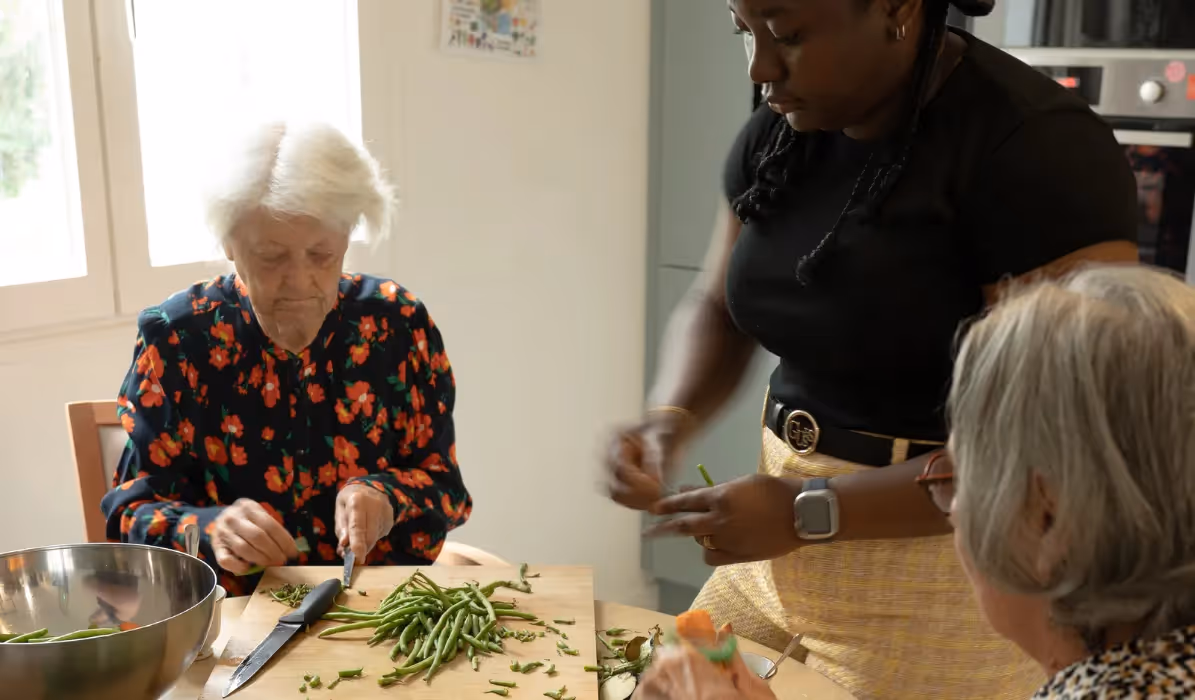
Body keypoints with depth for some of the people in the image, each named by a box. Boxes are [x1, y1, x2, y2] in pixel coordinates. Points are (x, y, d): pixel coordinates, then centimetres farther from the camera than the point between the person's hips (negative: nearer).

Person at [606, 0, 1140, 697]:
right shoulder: (782, 131, 2)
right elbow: (717, 308, 10)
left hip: (945, 580, -6)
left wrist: (809, 511, -26)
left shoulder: (1038, 147, -19)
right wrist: (669, 422, -10)